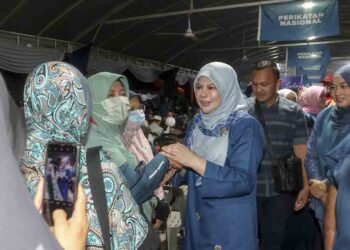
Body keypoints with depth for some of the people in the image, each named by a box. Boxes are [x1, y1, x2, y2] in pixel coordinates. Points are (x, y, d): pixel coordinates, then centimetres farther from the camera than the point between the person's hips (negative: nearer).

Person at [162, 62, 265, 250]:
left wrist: (195, 161, -29)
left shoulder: (246, 126, -15)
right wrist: (176, 163, -13)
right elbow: (190, 173, 9)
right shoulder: (196, 123, 3)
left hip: (231, 226, -5)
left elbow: (244, 181, -23)